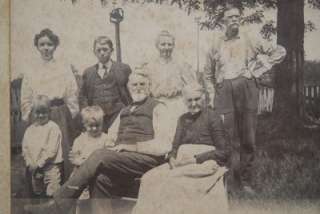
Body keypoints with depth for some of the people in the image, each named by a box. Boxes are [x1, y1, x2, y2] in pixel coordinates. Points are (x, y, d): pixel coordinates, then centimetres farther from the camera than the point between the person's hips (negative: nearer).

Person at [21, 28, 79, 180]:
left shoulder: (63, 69, 6)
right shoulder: (31, 70, 9)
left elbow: (72, 96, 4)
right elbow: (26, 100, 9)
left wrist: (65, 115, -1)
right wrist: (32, 116, 2)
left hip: (60, 117, -1)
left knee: (63, 153, -2)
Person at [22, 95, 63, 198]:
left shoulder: (53, 128, -9)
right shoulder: (30, 129, 8)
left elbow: (52, 150, -15)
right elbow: (25, 148, 5)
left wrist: (39, 164, -16)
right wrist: (30, 163, -9)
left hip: (50, 167, -6)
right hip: (33, 169, 6)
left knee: (52, 194, -7)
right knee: (35, 193, 16)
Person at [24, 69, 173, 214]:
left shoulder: (158, 108, 7)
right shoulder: (125, 111, 28)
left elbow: (163, 146, -6)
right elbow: (109, 136, 22)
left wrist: (130, 146, -10)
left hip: (147, 159, -6)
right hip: (122, 158, 6)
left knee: (100, 156, -28)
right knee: (100, 179, -27)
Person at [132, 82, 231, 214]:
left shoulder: (212, 117, 2)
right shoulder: (183, 119, 20)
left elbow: (223, 151, -4)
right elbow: (175, 146, 17)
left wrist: (196, 159, -13)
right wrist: (172, 158, -7)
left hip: (205, 164, -5)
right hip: (183, 165, 5)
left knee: (176, 181, -35)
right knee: (150, 179, -22)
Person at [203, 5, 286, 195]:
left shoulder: (250, 41, 11)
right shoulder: (217, 45, 16)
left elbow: (280, 51, 10)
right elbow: (208, 73, 23)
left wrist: (259, 70, 2)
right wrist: (212, 95, 11)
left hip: (246, 88, -1)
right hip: (224, 91, 1)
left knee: (248, 139, -1)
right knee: (229, 139, -3)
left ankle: (246, 181, 7)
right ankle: (232, 180, 3)